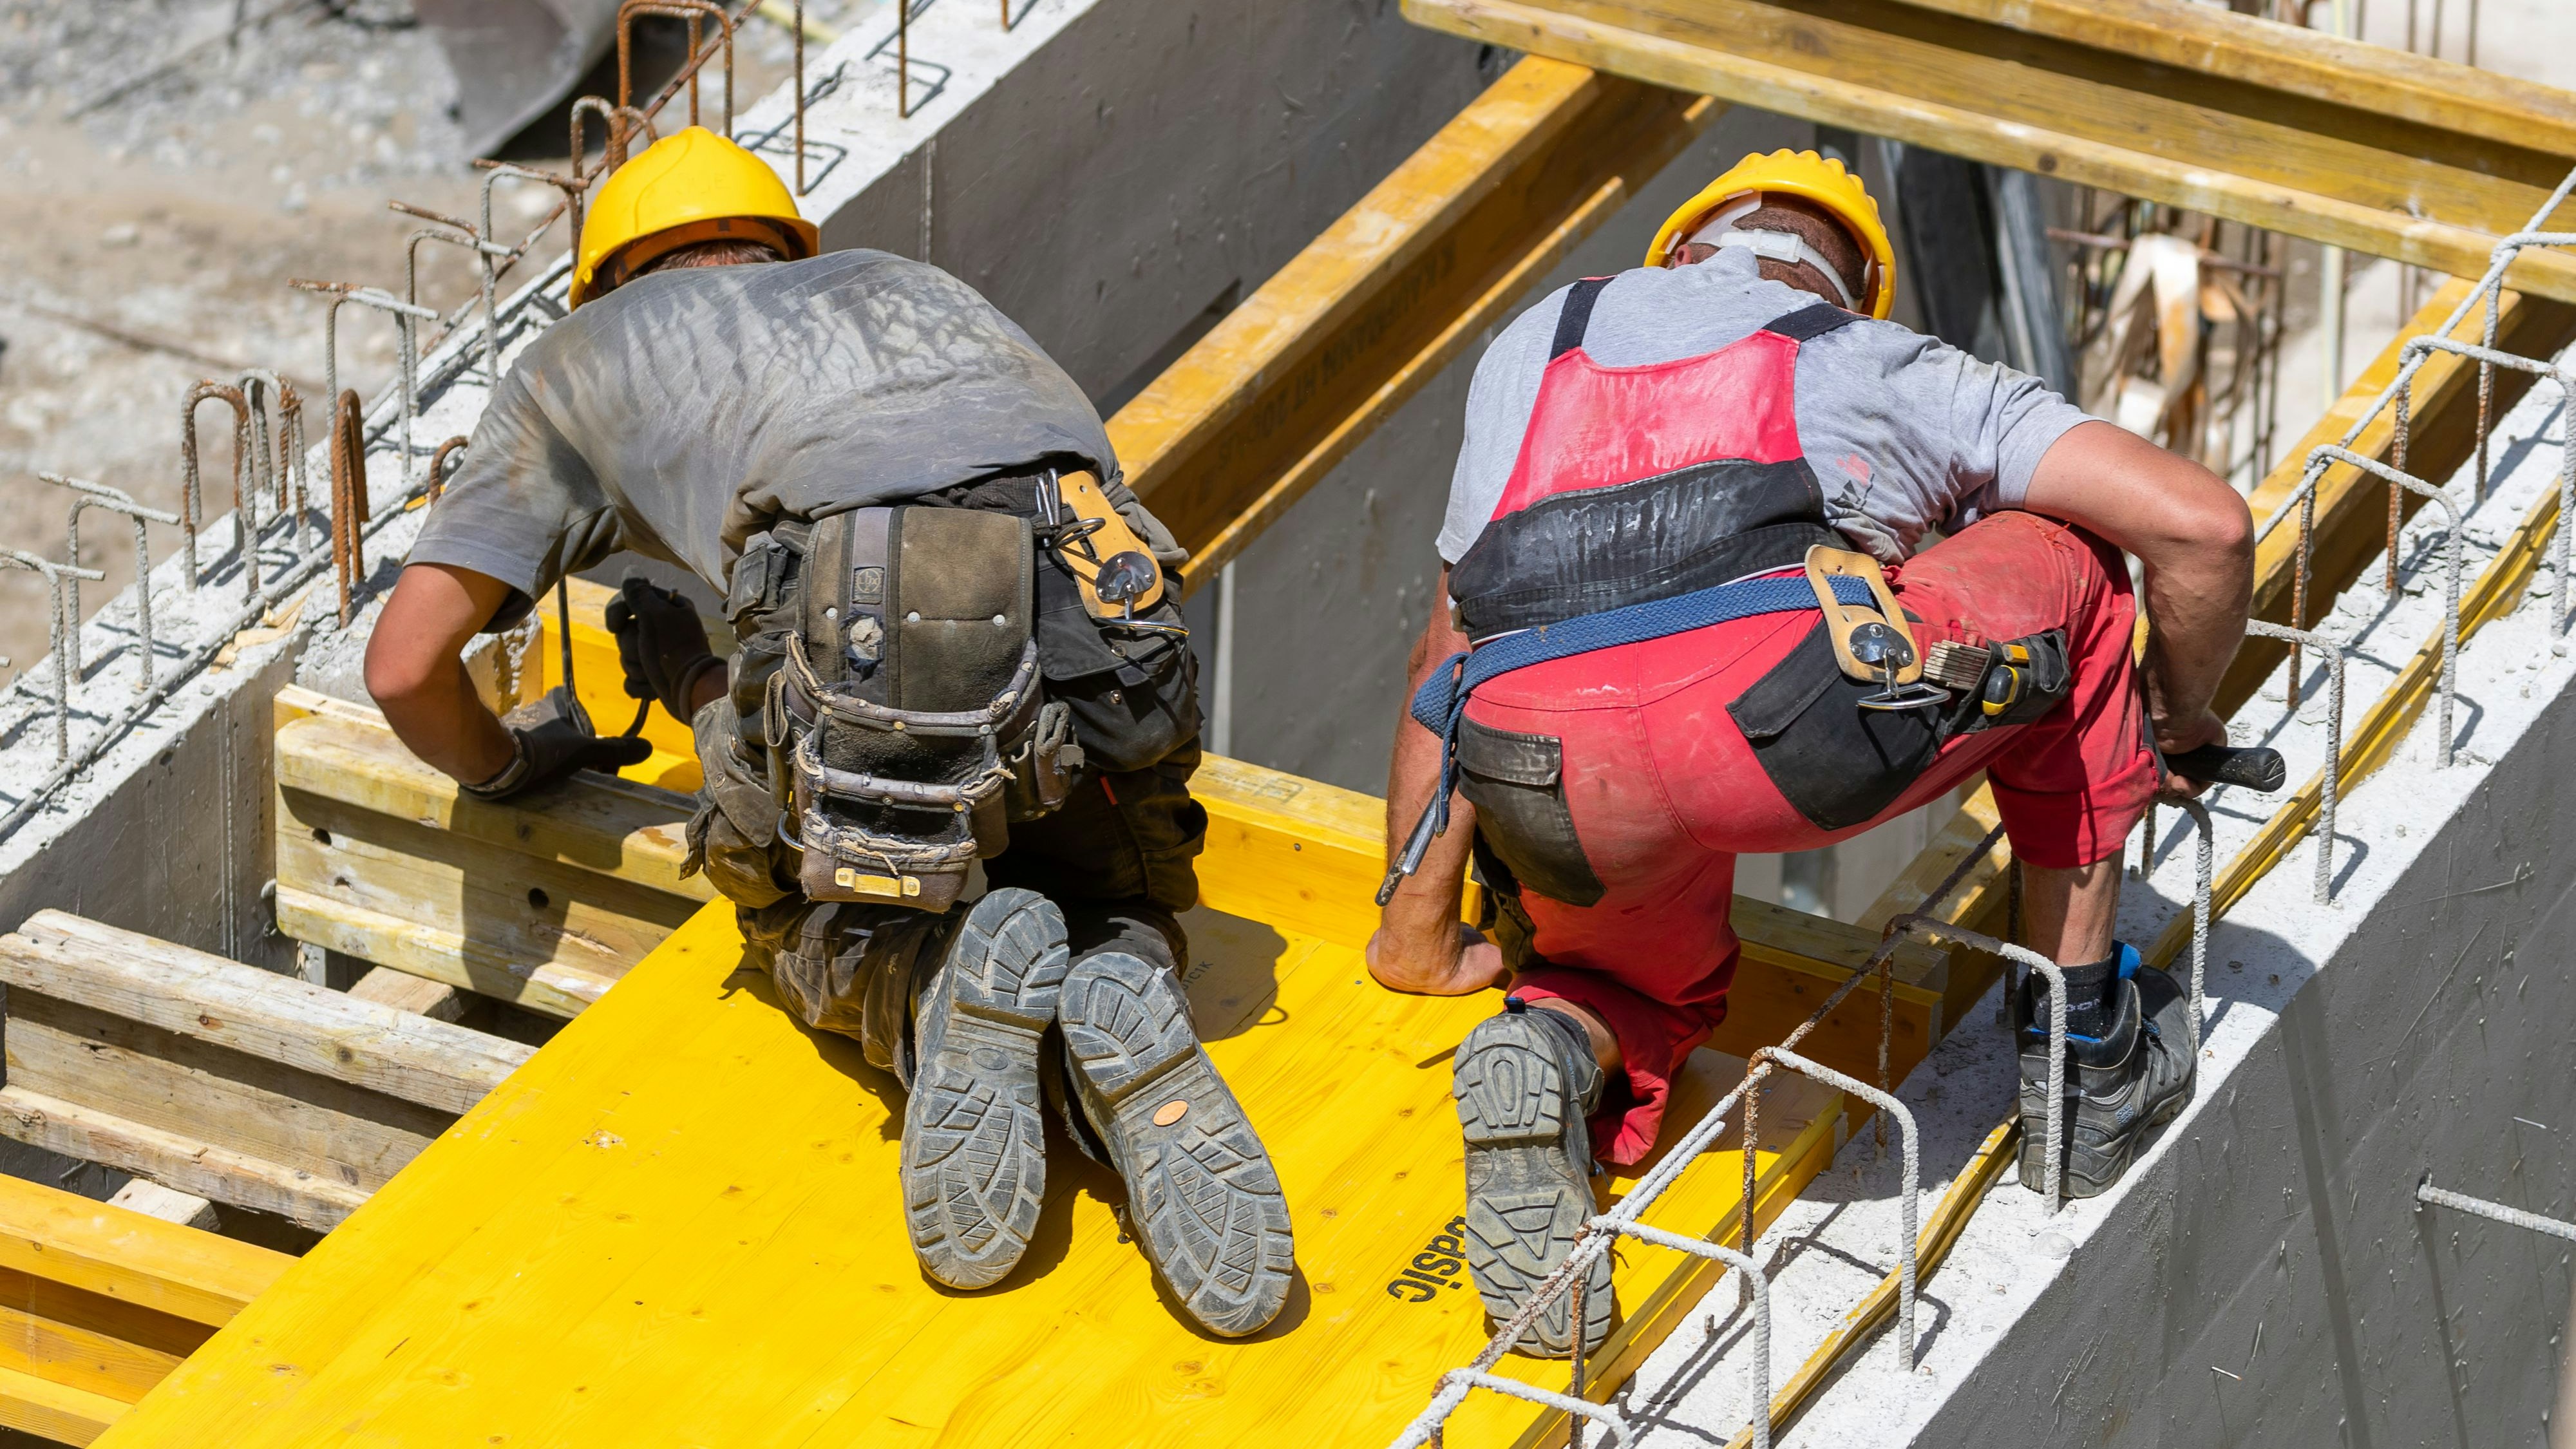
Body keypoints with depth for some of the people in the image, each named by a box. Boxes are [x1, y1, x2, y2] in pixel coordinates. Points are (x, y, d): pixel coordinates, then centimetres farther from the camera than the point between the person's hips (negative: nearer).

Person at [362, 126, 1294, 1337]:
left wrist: (505, 762, 45)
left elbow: (406, 661, 22)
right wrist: (710, 686, 57)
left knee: (819, 941, 27)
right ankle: (1116, 1018, -7)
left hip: (874, 625, -3)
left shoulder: (581, 356, 31)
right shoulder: (900, 285, 42)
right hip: (1109, 605, 3)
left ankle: (943, 998, -8)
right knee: (1110, 916, 30)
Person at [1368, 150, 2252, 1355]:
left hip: (1551, 801, 4)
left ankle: (1558, 1045, -1)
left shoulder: (1534, 344, 37)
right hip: (1783, 719, -4)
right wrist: (2177, 719, 41)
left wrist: (1418, 919, 49)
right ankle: (2085, 1052, 30)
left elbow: (1453, 649, 41)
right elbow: (2204, 526, 22)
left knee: (1655, 980, 38)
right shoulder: (1885, 367, 28)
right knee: (2068, 564, 27)